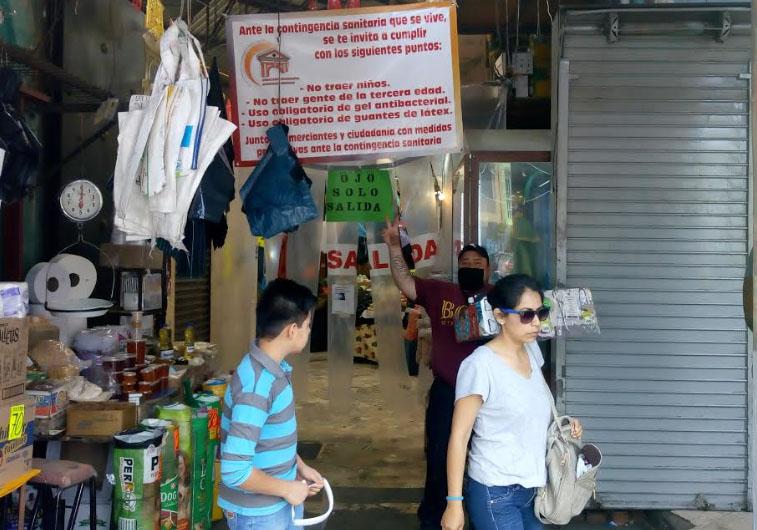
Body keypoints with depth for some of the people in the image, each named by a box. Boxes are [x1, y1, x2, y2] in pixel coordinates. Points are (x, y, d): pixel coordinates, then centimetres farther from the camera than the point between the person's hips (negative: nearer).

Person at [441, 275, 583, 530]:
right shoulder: (480, 365, -20)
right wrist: (454, 502, -17)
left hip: (532, 487, 7)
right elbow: (459, 436, -17)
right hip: (495, 492, -7)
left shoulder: (532, 350, 3)